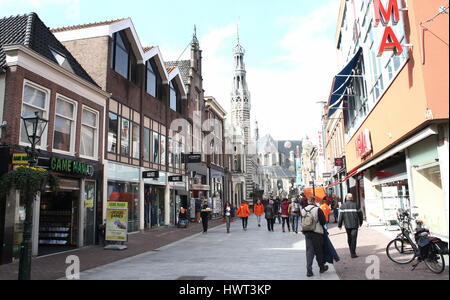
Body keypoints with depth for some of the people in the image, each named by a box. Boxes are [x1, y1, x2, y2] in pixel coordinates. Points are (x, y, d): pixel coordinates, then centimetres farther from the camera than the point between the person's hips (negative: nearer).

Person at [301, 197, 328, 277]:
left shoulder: (303, 210, 4)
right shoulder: (318, 210, -13)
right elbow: (323, 222, -11)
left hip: (307, 233, 4)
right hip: (317, 233, -3)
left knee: (309, 251, 5)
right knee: (319, 251, 11)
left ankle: (309, 270, -2)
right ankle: (322, 267, 28)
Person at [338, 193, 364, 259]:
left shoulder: (343, 206, -1)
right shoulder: (355, 205, -3)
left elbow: (340, 216, -4)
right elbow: (360, 214, 3)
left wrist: (340, 225, 3)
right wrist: (361, 222, 19)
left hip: (347, 225, 2)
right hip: (355, 225, -2)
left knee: (349, 238, 16)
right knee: (354, 238, -2)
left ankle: (352, 251, 26)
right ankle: (353, 253, -8)